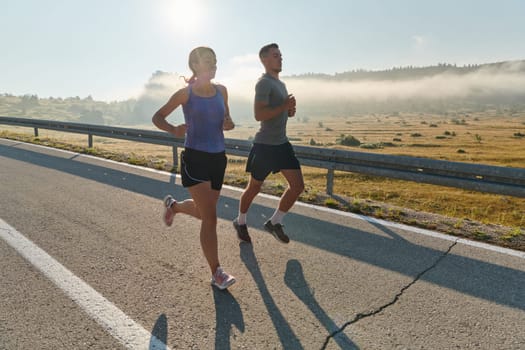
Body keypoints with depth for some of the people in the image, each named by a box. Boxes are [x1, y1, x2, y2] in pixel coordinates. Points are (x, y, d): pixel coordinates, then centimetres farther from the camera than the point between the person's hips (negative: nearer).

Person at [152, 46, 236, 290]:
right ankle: (216, 273, 3)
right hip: (195, 159, -6)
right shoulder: (186, 93, -5)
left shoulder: (221, 91, 9)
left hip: (218, 158, 6)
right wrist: (174, 130, -19)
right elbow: (157, 117, 2)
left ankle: (173, 205, 51)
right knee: (210, 217, -10)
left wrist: (229, 125, -5)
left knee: (203, 212, 20)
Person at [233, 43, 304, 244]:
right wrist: (285, 107, -21)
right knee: (254, 188, 7)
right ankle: (240, 222, 30)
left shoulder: (280, 84, 17)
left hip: (282, 144, 8)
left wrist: (290, 111, 7)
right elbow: (258, 115, -23)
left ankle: (274, 223, 15)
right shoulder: (264, 83, -12)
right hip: (265, 145, -8)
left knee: (298, 186, 0)